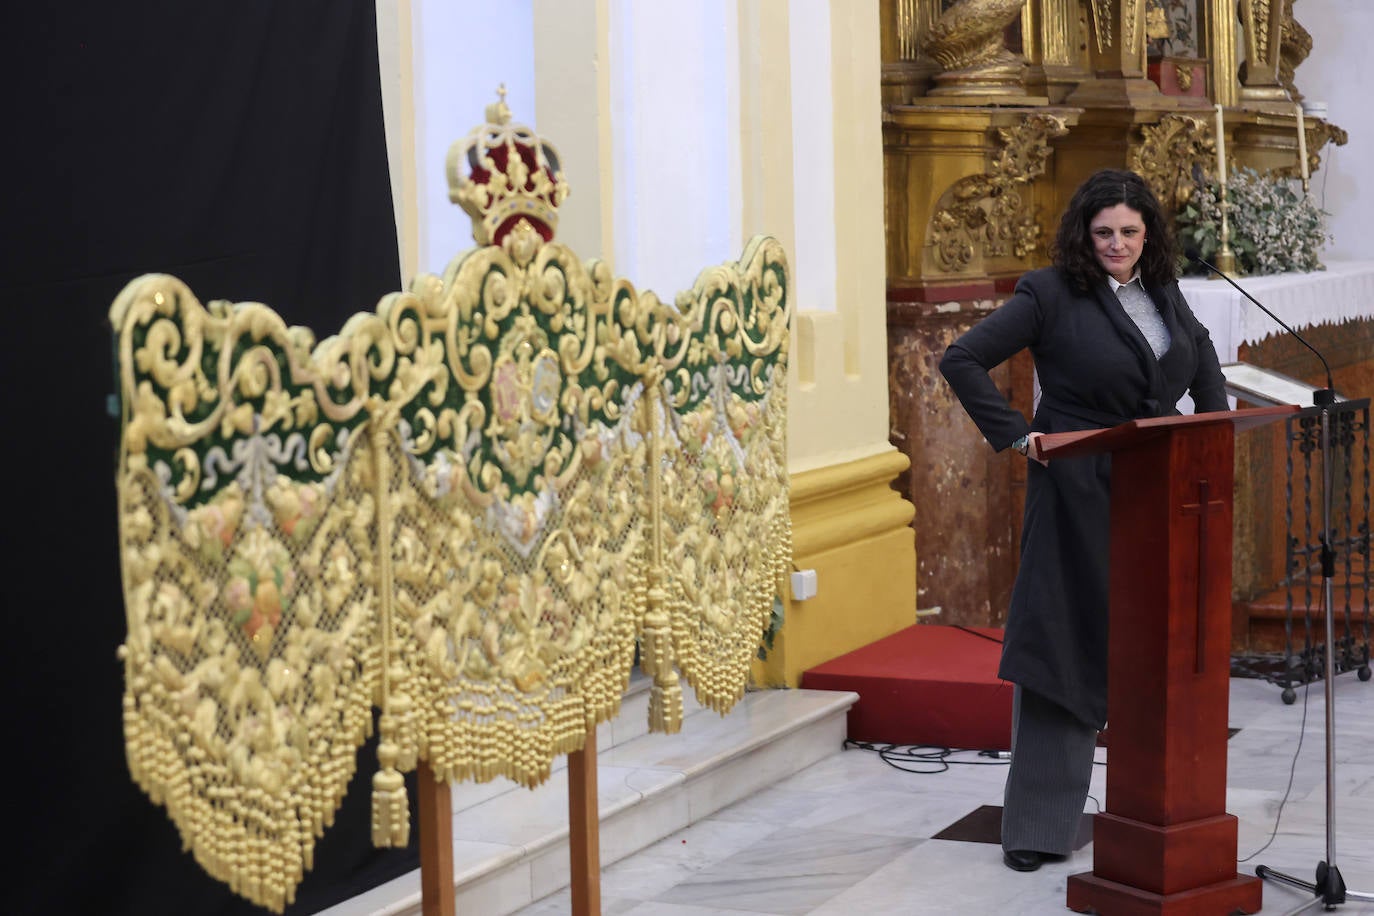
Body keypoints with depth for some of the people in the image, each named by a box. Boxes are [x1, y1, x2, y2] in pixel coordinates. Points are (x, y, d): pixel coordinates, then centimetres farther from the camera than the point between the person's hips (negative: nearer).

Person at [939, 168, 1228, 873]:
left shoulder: (1164, 294, 11)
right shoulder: (1052, 294, -7)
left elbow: (1204, 361, 29)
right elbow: (962, 360, -10)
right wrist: (1016, 436, -13)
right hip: (1077, 495, -5)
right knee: (1062, 648, -2)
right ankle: (1037, 824, 5)